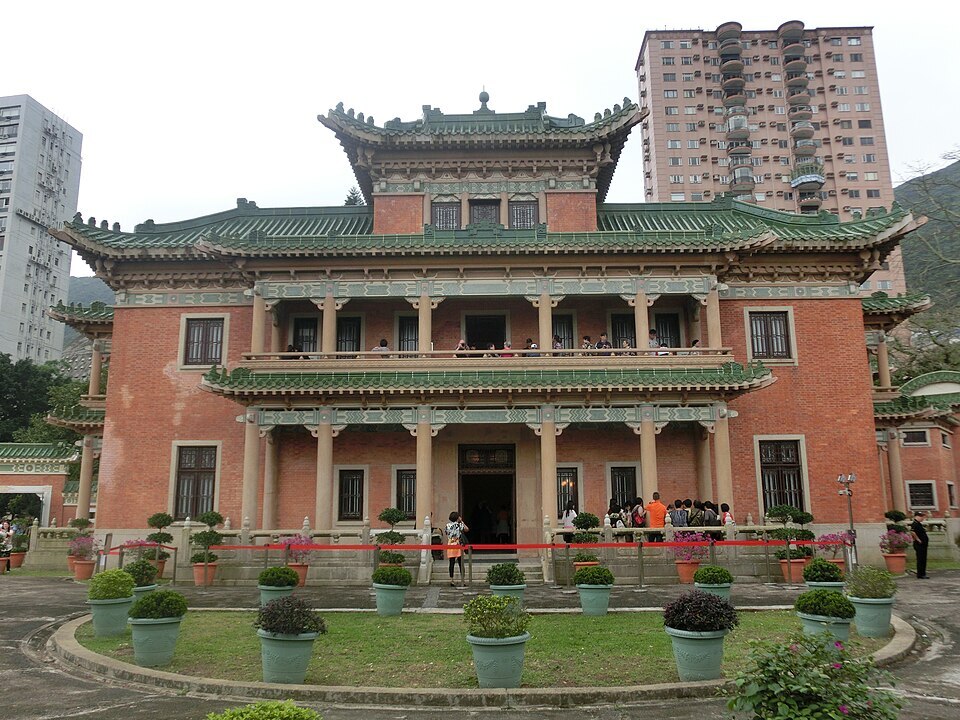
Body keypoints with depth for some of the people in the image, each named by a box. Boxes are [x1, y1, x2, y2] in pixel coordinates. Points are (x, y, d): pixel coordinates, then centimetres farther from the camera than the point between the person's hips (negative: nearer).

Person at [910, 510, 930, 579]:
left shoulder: (919, 524, 16)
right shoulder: (915, 524, -17)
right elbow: (912, 532, -34)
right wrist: (917, 539, -24)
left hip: (923, 544, 10)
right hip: (919, 545, -10)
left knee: (923, 560, 14)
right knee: (920, 560, -7)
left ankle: (923, 574, 21)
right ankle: (920, 575, -4)